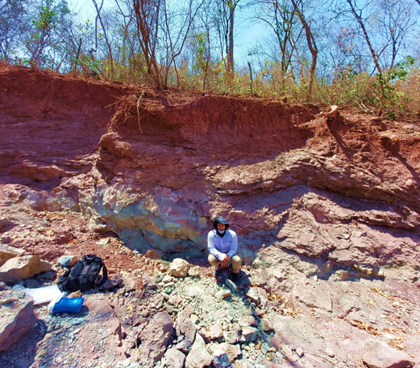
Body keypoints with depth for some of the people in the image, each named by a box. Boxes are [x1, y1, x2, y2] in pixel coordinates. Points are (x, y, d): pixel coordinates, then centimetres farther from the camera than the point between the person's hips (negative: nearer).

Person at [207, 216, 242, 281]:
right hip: (218, 255, 1)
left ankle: (236, 272, 7)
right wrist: (222, 256, -36)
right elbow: (211, 248, -21)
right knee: (211, 259, -33)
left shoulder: (232, 234, -19)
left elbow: (233, 249, -15)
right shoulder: (211, 234, -18)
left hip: (229, 254, 0)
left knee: (237, 260, -32)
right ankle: (219, 266, 6)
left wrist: (226, 259, -31)